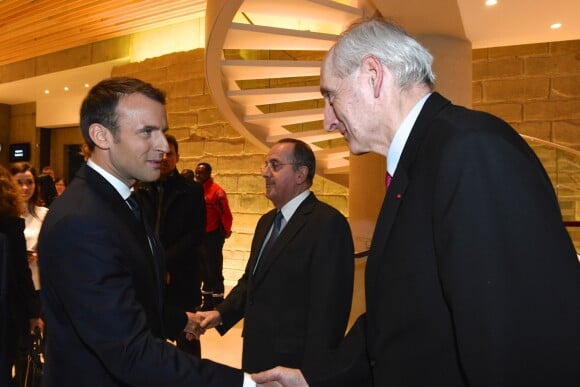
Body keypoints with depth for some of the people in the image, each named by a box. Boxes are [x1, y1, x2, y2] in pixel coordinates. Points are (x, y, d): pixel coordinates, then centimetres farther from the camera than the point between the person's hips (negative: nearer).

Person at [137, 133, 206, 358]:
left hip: (180, 277, -2)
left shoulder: (192, 191, 0)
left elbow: (196, 234, -7)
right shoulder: (142, 191, 8)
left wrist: (165, 264, -13)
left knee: (186, 339, 8)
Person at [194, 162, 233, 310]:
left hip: (212, 236, -7)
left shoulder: (217, 191, -14)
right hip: (199, 236, 7)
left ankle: (218, 304, 9)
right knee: (204, 271, 16)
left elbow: (226, 214, -14)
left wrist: (225, 232, -5)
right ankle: (207, 303, 28)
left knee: (214, 271, -1)